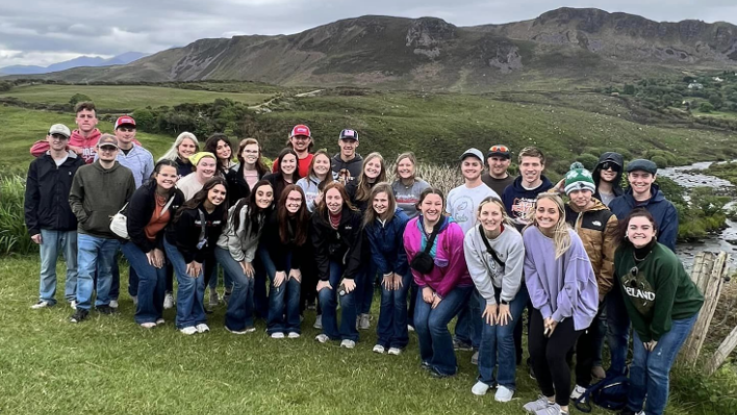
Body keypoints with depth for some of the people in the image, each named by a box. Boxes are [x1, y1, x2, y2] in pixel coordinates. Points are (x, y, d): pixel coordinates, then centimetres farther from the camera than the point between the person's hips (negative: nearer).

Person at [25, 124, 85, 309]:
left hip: (72, 227, -2)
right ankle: (46, 297, 26)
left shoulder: (79, 164, -3)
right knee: (47, 266, 12)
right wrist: (32, 227, 0)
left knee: (73, 266, 10)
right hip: (47, 227, 2)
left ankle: (73, 296, 23)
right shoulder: (37, 165, 4)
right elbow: (30, 199, 4)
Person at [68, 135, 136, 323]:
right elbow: (74, 198, 5)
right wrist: (82, 217, -7)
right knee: (85, 271, 0)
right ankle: (82, 307, 10)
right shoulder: (84, 172, 0)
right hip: (87, 233, -1)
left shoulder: (126, 174, 0)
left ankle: (103, 302, 28)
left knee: (106, 271, 14)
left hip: (113, 234, 1)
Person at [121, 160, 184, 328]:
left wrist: (159, 248, -8)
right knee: (149, 276, -15)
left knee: (162, 276, -2)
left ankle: (157, 313, 19)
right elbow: (134, 228, -23)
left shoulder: (178, 196, -12)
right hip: (132, 239, -5)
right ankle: (144, 315, 4)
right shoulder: (143, 194, -27)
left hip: (155, 240, 5)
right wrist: (148, 250, -15)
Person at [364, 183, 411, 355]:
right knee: (386, 298, 2)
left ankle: (398, 340, 5)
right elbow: (374, 250, -6)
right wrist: (386, 272, -6)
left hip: (404, 265, -4)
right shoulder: (369, 221, -14)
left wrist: (398, 273, -12)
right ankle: (383, 338, 13)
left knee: (398, 298, -7)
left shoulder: (401, 219, -29)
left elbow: (404, 251, -19)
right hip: (386, 264, 4)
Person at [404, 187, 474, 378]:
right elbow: (413, 261, 2)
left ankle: (445, 365, 10)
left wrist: (441, 293, -11)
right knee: (420, 322, -8)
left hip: (456, 285, -4)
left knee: (435, 322, -16)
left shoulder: (453, 231, -26)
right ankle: (428, 358, 23)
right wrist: (424, 287, -2)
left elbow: (457, 268, -18)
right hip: (428, 283, 5)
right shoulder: (411, 227, -12)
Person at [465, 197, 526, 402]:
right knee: (488, 332, -3)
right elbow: (478, 273, -13)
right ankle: (485, 377, 18)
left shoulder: (514, 238, -29)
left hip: (515, 290, -2)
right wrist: (490, 301, -8)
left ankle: (506, 383, 10)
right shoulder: (471, 237, -21)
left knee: (503, 333, -9)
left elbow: (513, 274, -20)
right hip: (490, 289, 3)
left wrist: (505, 302, -12)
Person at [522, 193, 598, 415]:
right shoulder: (529, 234, -12)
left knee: (554, 353, -10)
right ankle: (548, 397, 27)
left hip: (574, 304, -4)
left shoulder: (571, 240, -24)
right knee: (535, 350, 0)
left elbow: (573, 283, -19)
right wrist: (545, 310, -10)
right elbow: (531, 274, -7)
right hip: (546, 304, 4)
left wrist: (558, 315, -13)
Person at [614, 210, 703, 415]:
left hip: (679, 313, -4)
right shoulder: (622, 255, -17)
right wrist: (642, 333, -6)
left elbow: (664, 303, -22)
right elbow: (628, 298, -9)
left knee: (656, 366, -4)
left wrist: (655, 334, -11)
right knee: (639, 361, 7)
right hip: (646, 313, 5)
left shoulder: (666, 261, -33)